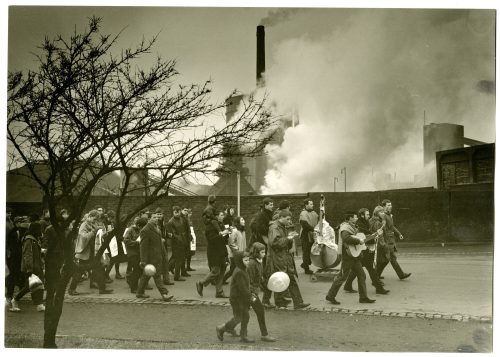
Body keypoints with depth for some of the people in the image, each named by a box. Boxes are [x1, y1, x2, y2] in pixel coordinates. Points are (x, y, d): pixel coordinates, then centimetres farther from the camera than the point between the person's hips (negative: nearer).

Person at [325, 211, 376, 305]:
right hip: (348, 256, -10)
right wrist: (358, 241, -26)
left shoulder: (352, 227, 17)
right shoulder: (345, 227, -16)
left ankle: (363, 297, 14)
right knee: (342, 277, -3)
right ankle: (330, 296, 7)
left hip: (355, 255, 10)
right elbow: (346, 238, -34)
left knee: (361, 275, 8)